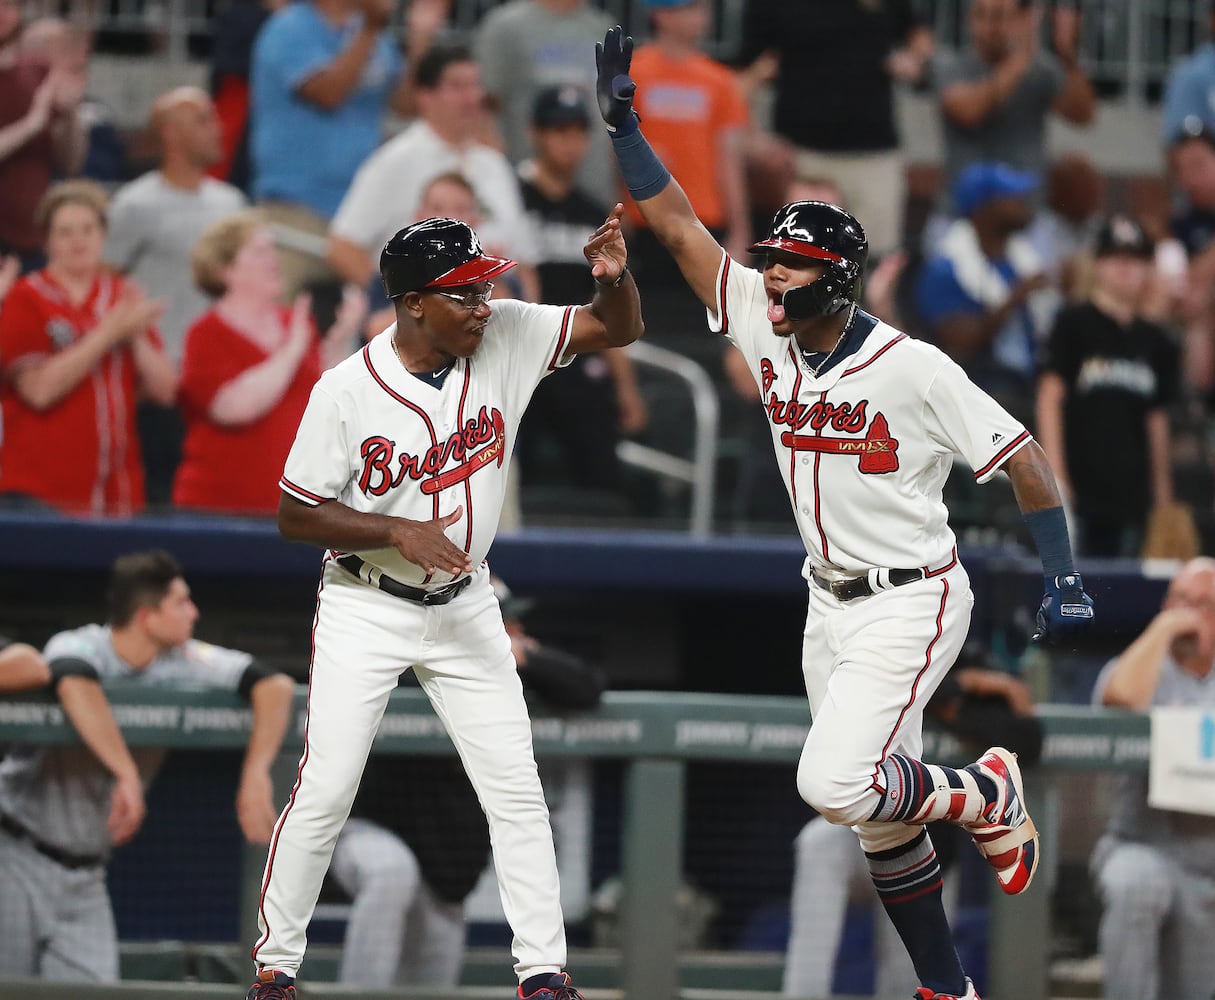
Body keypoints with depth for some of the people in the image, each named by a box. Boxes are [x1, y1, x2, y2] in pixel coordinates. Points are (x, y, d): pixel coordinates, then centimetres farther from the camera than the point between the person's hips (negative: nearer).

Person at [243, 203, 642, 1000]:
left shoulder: (504, 338, -10)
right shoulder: (348, 393, -19)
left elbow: (619, 329, -6)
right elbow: (297, 516, -12)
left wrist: (615, 275, -28)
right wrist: (398, 531, -25)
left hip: (463, 608, 4)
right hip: (364, 613, -4)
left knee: (516, 789, 1)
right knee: (325, 791, -4)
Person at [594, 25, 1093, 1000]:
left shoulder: (915, 370, -18)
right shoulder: (764, 325, -2)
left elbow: (1023, 458, -13)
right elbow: (678, 224, -1)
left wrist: (1066, 580, -17)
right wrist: (623, 123, -10)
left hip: (913, 600, -7)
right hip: (831, 604, 7)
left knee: (836, 783, -21)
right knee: (878, 811, 8)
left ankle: (986, 797, 5)